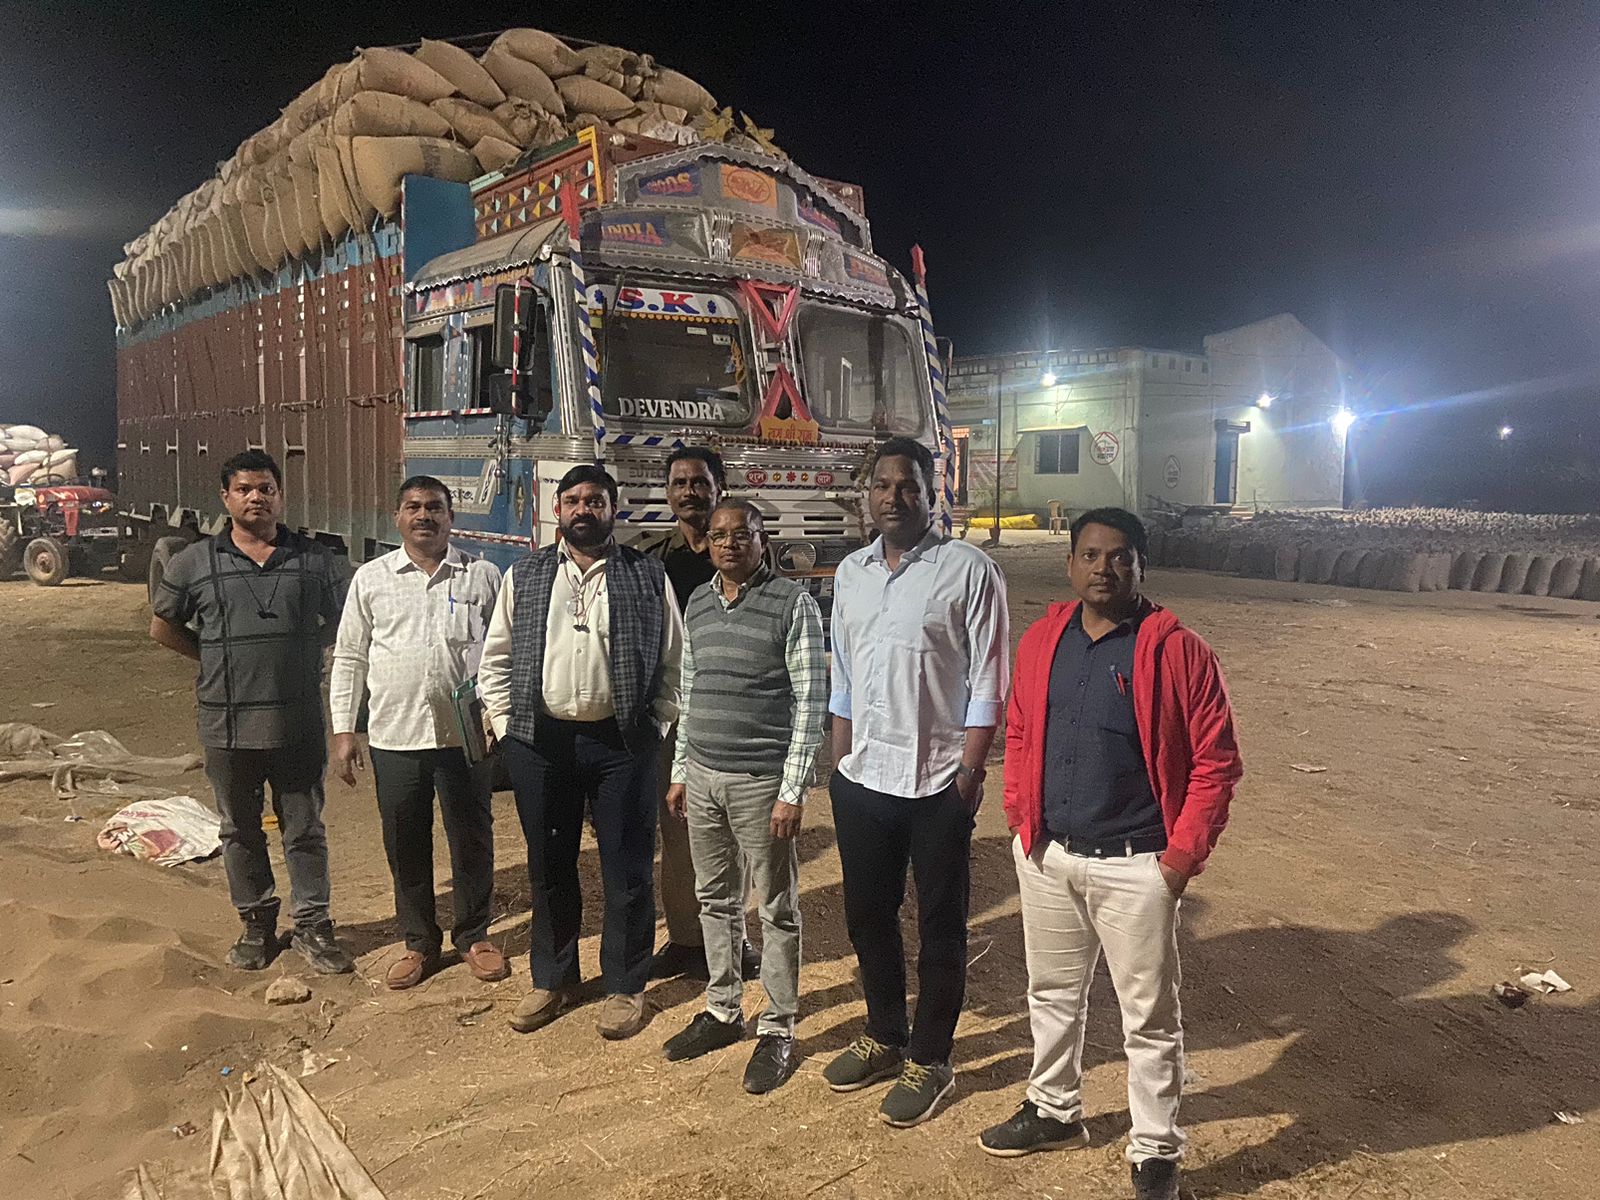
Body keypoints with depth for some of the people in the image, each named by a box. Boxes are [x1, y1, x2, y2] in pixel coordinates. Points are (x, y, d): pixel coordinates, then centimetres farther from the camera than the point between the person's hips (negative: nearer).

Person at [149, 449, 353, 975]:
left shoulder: (314, 559, 2)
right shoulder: (194, 562, 1)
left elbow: (338, 622, 13)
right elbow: (163, 626, 12)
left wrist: (298, 653, 3)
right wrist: (216, 659, 6)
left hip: (298, 723, 0)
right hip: (227, 724, 1)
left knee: (304, 828, 8)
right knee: (241, 831, 13)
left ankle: (312, 925, 20)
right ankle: (256, 922, 29)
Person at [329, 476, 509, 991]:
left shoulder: (483, 576, 2)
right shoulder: (371, 578, 4)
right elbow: (349, 658, 8)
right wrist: (343, 730, 3)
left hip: (465, 734, -1)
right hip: (394, 736, 1)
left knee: (472, 839, 9)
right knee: (405, 846, 11)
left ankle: (474, 935, 28)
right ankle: (420, 942, 28)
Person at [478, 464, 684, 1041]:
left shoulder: (647, 577, 2)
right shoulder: (524, 576, 9)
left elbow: (673, 661, 2)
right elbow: (495, 659, 11)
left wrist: (653, 727, -4)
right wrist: (508, 725, 3)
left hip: (621, 742, -2)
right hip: (540, 740, 2)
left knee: (627, 869, 5)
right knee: (549, 867, 13)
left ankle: (625, 986, 22)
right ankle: (552, 978, 31)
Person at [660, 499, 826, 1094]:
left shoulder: (792, 603, -10)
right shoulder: (697, 604, 9)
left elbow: (810, 701, -11)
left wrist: (793, 792, -14)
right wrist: (680, 771, 15)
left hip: (762, 779, -6)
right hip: (703, 776, 6)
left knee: (777, 909, 6)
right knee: (715, 898, 17)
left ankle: (777, 1031, 20)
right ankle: (722, 1010, 33)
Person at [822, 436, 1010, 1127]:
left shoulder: (967, 570, -10)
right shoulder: (851, 573, 7)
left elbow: (988, 682, -10)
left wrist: (969, 773, -13)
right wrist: (841, 763, 11)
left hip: (937, 783, -5)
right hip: (861, 781, 6)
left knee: (939, 928, 9)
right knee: (868, 915, 18)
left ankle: (929, 1061, 27)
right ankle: (884, 1037, 38)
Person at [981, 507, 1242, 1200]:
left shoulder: (1177, 652, -13)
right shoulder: (1041, 642, 2)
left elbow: (1216, 762, -11)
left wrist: (1183, 856, -12)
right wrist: (1020, 818, 6)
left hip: (1134, 866, -5)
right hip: (1046, 856, 5)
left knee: (1149, 1019, 10)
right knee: (1053, 993, 22)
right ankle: (1055, 1111, 43)